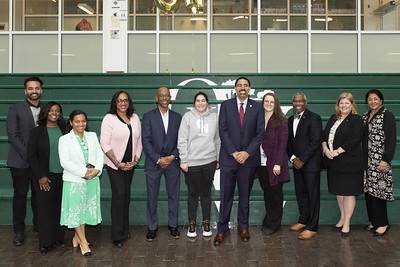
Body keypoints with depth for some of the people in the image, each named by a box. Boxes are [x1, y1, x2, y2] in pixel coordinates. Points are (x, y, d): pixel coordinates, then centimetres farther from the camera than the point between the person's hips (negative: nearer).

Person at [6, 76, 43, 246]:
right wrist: (28, 155, -14)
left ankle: (38, 225, 24)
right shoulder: (15, 109, -2)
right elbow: (13, 135, -8)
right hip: (20, 161, -2)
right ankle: (19, 231, 14)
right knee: (20, 195, 5)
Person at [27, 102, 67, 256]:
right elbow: (32, 155, -2)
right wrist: (40, 176, -8)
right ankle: (45, 243, 11)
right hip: (45, 177, -2)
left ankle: (58, 238, 20)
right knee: (45, 209, 1)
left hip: (62, 175, 2)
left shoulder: (64, 132, 6)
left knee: (60, 208, 6)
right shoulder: (37, 132, 0)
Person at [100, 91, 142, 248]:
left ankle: (125, 229, 24)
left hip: (130, 164, 5)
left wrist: (135, 161, -3)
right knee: (119, 195, -8)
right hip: (114, 164, -4)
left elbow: (139, 141, 8)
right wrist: (118, 163, -13)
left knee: (126, 195, 10)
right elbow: (104, 144, -11)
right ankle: (118, 235, 2)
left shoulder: (135, 118, 6)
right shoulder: (109, 118, -8)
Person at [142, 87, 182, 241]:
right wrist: (158, 159, -12)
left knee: (173, 196, 8)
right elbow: (146, 141, -6)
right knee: (152, 197, 5)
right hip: (153, 163, -2)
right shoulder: (148, 116, 0)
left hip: (172, 162, 2)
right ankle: (152, 227, 19)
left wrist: (173, 156, -8)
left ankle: (173, 225, 23)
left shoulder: (177, 117, 8)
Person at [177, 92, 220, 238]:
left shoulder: (214, 117, 5)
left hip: (209, 161, 2)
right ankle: (192, 223, 19)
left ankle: (206, 222, 22)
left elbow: (218, 139, 9)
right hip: (192, 162, -1)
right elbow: (182, 140, -3)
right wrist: (183, 160, -7)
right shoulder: (188, 116, -1)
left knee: (206, 192, 11)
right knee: (193, 193, 7)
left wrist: (218, 159, 7)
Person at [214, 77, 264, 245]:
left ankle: (243, 227, 25)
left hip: (248, 158, 1)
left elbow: (260, 133, 0)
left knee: (245, 195, 11)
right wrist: (233, 152, -11)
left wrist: (247, 152, -10)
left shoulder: (257, 107, 4)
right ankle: (222, 228, 13)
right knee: (226, 195, 2)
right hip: (228, 157, -1)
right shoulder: (226, 105, 3)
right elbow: (223, 131, -3)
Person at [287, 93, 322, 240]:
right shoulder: (290, 120, 13)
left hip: (311, 163, -7)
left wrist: (302, 160, -14)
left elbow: (315, 143, -15)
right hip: (297, 163, 7)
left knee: (312, 195, -1)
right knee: (300, 193, 14)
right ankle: (303, 220, 29)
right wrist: (293, 158, -2)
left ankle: (312, 227, 6)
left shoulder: (314, 118, -9)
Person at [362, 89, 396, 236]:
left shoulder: (387, 116, -5)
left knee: (377, 190, -6)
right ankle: (373, 221, 20)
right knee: (368, 190, 9)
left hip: (379, 161, -7)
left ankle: (382, 223, 6)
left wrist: (386, 159, -16)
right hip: (367, 160, 7)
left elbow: (391, 139, -10)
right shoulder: (365, 116, 14)